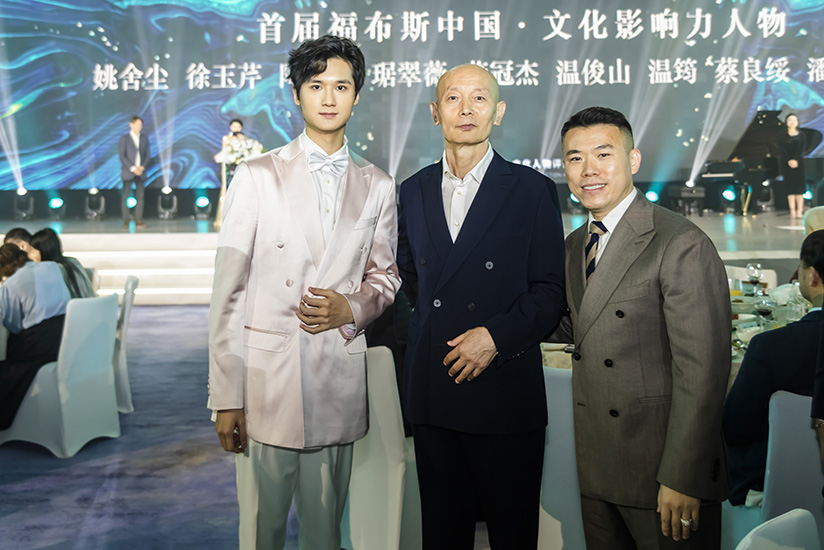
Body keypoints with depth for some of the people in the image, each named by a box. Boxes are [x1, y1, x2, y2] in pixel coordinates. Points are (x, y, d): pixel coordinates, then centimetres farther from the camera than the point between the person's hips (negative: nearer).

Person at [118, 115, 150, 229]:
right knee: (125, 196, -4)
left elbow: (147, 155, 9)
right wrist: (132, 168, -16)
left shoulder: (144, 138, 10)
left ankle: (138, 221, 2)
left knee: (140, 197, -1)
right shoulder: (124, 138, -1)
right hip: (128, 172, -3)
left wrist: (142, 167, -8)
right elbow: (122, 156, -7)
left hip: (140, 172, 3)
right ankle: (125, 222, 0)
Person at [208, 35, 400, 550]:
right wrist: (226, 397, -7)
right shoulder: (258, 176, 0)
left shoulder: (378, 185, 9)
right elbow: (228, 290, -3)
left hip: (341, 381, 2)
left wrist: (351, 308, -6)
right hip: (267, 376, -2)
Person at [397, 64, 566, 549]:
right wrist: (424, 333, 10)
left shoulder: (533, 190, -1)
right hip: (433, 395, 4)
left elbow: (551, 291, -4)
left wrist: (496, 335, -16)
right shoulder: (415, 190, 11)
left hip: (506, 395, -3)